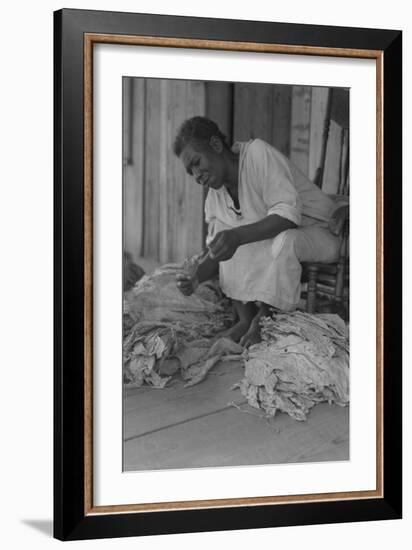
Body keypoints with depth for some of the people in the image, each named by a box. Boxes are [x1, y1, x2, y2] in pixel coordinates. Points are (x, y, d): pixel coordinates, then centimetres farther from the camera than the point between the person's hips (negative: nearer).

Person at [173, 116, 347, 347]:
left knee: (283, 240, -38)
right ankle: (246, 318, -8)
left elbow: (288, 213, -31)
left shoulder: (258, 153, -22)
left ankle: (264, 321, -15)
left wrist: (238, 236, -42)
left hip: (321, 234, -7)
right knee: (223, 230, -13)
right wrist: (196, 278, -18)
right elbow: (216, 252, 3)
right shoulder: (215, 197, 0)